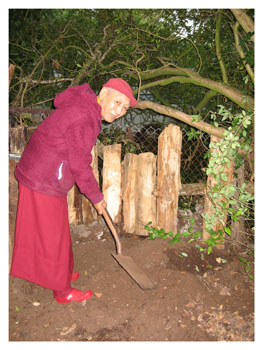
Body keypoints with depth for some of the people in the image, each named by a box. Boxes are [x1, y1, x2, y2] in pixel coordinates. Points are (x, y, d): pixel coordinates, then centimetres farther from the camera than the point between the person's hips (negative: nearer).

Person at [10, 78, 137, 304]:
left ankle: (62, 272, 45)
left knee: (56, 233, 24)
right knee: (51, 237, 7)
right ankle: (63, 291, 26)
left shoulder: (84, 107, 5)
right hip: (43, 184, -10)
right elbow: (79, 166, -21)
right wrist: (97, 197, -10)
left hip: (46, 178, 10)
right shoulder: (83, 120, -26)